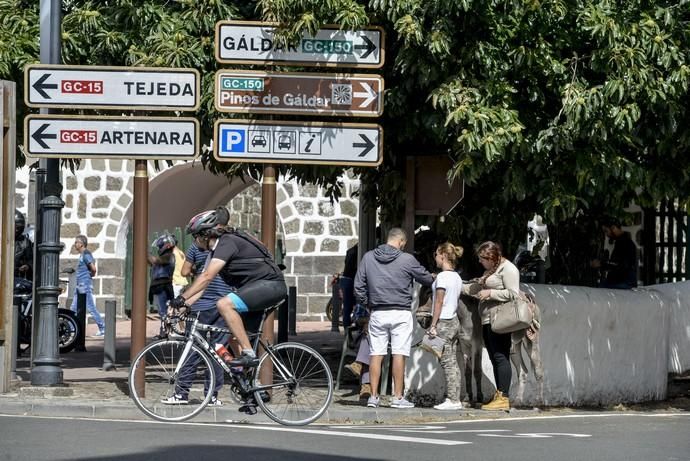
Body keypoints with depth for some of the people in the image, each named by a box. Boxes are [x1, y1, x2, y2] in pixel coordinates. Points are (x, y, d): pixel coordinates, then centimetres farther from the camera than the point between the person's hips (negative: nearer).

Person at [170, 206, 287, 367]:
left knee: (224, 304, -25)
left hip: (270, 284, -11)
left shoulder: (227, 242, -16)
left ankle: (249, 354, -24)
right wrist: (184, 305, 1)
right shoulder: (216, 251, 14)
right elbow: (203, 283, 12)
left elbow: (206, 277, -25)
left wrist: (182, 298, -27)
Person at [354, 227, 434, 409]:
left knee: (376, 354, 5)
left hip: (377, 313, 3)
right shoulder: (407, 259, -7)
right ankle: (398, 397, -1)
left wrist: (366, 304, 17)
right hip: (401, 313, -3)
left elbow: (359, 286, 4)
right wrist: (434, 279, 28)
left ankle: (373, 396, 5)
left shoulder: (368, 257, 2)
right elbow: (426, 278, 6)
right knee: (399, 354, -1)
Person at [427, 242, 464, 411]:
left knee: (447, 363, -7)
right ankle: (456, 399, 7)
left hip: (443, 322, -8)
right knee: (453, 363, 8)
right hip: (454, 321, 8)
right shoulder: (457, 277, 11)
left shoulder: (442, 277, -13)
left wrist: (433, 325, -13)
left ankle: (452, 400, -9)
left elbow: (439, 303, -15)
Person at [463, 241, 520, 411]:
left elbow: (513, 293, -16)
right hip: (488, 321, 10)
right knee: (495, 358, 7)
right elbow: (477, 288, 35)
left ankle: (503, 398, -16)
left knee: (500, 357, -12)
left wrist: (490, 293, -13)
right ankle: (499, 396, 7)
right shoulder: (490, 270, 23)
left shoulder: (507, 269, -7)